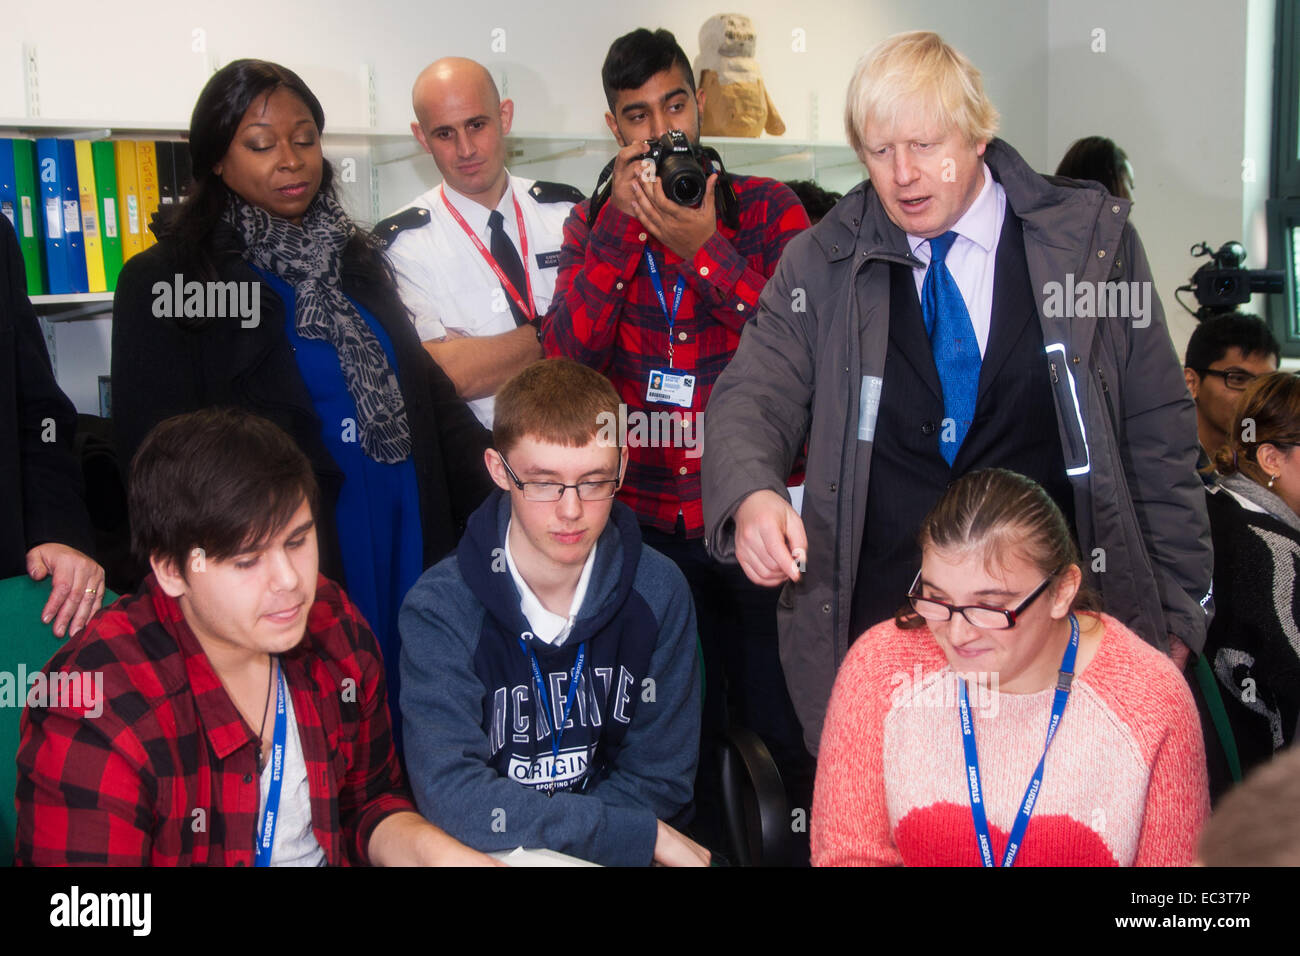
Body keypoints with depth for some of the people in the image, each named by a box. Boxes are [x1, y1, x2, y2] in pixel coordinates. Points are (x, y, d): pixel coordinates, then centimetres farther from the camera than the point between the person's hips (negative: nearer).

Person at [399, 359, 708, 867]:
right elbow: (451, 798, -20)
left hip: (613, 856, 3)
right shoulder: (439, 610, -11)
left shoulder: (658, 592, -4)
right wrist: (644, 834, -18)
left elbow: (659, 777, 1)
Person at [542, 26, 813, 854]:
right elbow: (568, 354, -8)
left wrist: (703, 246, -20)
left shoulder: (765, 206, 1)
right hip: (649, 515, 2)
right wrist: (622, 217, -14)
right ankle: (704, 849, 34)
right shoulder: (594, 222, 7)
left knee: (784, 720, 5)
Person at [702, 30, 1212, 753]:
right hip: (872, 626, 1)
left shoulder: (1089, 239, 1)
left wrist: (1175, 609, 4)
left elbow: (1157, 430, 5)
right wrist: (751, 495, -26)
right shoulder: (820, 266, 4)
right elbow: (753, 399, -3)